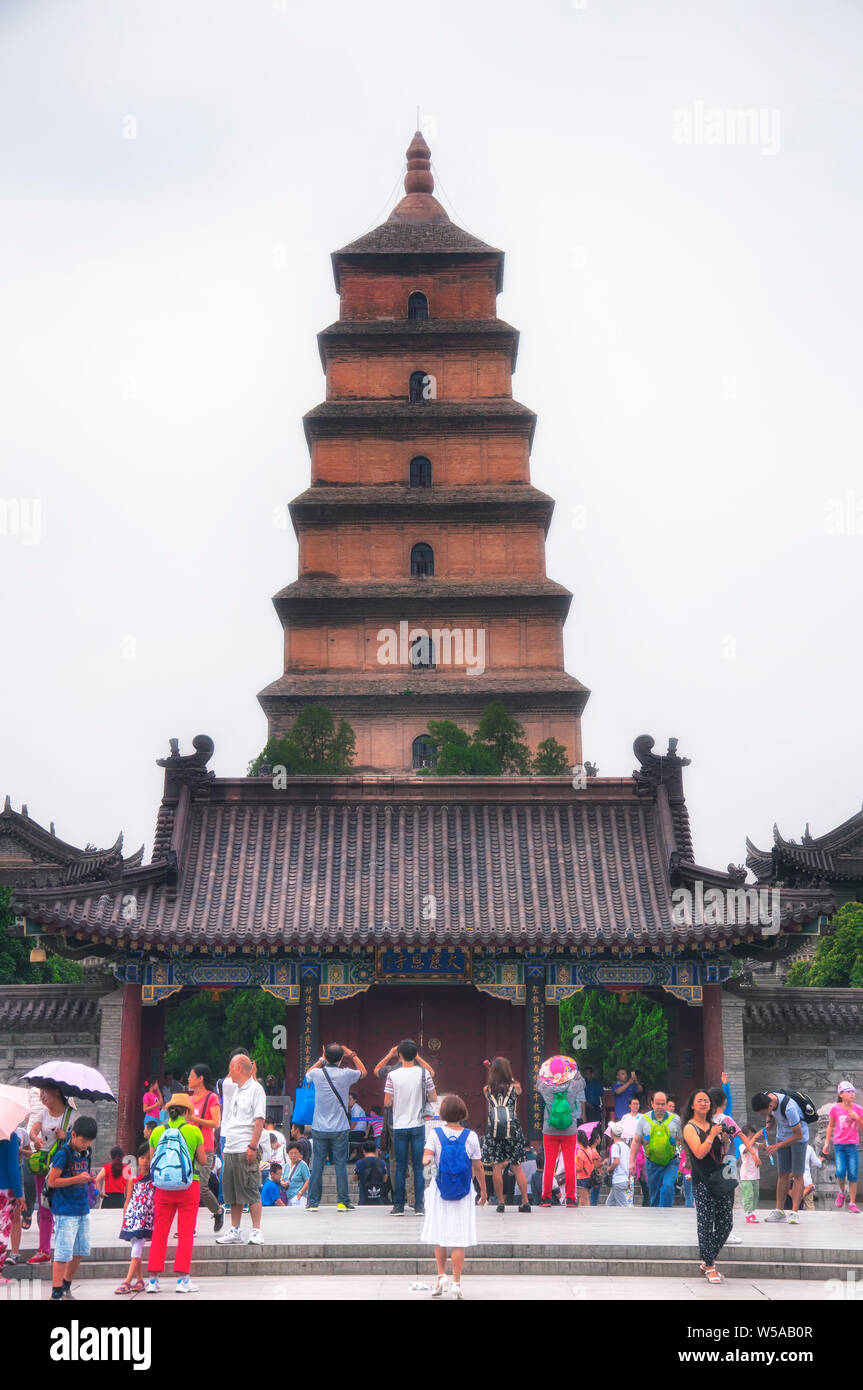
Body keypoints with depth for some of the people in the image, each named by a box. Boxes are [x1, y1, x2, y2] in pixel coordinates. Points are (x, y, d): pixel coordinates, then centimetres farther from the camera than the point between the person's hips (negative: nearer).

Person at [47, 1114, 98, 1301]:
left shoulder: (86, 1153, 9)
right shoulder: (63, 1154, -14)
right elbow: (52, 1181, -16)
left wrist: (88, 1179, 5)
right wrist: (77, 1179, -21)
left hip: (82, 1209, 8)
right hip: (65, 1210, -8)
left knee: (81, 1251, 13)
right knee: (63, 1253, -8)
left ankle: (66, 1286, 28)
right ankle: (56, 1294, -3)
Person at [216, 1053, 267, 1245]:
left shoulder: (255, 1088, -6)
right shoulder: (234, 1089, 19)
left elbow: (259, 1120, -12)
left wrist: (252, 1147, -18)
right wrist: (226, 1147, 17)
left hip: (246, 1150, -8)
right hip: (230, 1150, 8)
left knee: (251, 1192, -6)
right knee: (232, 1193, 10)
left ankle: (256, 1232, -2)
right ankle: (234, 1231, 16)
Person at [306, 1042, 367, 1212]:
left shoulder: (317, 1073, -6)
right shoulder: (346, 1074, -9)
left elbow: (307, 1075, 21)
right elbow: (363, 1072, 13)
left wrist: (321, 1060, 24)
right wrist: (352, 1054, 21)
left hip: (319, 1128, 1)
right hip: (340, 1128, -1)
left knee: (317, 1165, 6)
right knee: (340, 1165, 4)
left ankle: (313, 1202, 9)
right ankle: (342, 1201, 6)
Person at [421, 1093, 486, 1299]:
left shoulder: (436, 1134, -4)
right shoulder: (470, 1136, -4)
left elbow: (426, 1157, -21)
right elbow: (478, 1168, 2)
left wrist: (428, 1159, -4)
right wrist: (483, 1191, 9)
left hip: (440, 1190, 1)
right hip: (463, 1192, -1)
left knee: (439, 1235, 13)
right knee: (459, 1237, 1)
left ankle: (441, 1276, 7)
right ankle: (456, 1282, 0)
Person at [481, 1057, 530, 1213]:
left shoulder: (487, 1089, -2)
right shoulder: (515, 1086, -1)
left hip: (493, 1129, -1)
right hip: (513, 1130, 1)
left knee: (497, 1167, 4)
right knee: (517, 1167, 9)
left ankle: (500, 1202, 4)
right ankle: (525, 1202, 10)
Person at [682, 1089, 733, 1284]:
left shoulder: (713, 1125, 15)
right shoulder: (690, 1128, -3)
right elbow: (700, 1153, -15)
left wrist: (723, 1136, 8)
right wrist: (712, 1135, -13)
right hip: (703, 1182, -6)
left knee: (725, 1224, 5)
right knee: (705, 1224, -4)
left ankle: (707, 1262, 20)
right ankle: (710, 1267, 7)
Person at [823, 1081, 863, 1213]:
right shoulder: (835, 1109, 0)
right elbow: (830, 1126, 10)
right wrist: (827, 1142, 8)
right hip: (839, 1145, 0)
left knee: (852, 1175, -4)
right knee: (840, 1172, -13)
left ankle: (852, 1203, 5)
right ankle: (841, 1193, 17)